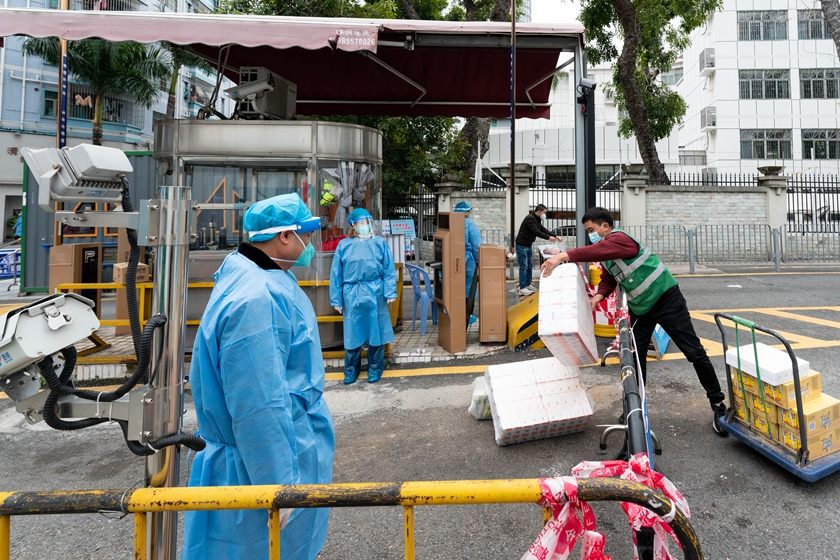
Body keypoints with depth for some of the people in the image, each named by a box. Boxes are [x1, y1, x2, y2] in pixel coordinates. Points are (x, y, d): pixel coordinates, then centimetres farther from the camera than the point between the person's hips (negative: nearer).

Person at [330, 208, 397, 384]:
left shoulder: (380, 243, 2)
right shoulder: (344, 245, 2)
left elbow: (389, 270, 0)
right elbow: (336, 274, 3)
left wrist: (390, 293, -6)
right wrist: (337, 300, 1)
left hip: (375, 295, 0)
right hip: (352, 296, 0)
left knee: (376, 332, 9)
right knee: (352, 334, 9)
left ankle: (375, 369, 25)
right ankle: (351, 370, 25)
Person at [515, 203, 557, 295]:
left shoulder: (537, 220, 13)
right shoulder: (530, 218, -19)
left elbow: (543, 230, 14)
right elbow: (536, 232, -23)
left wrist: (555, 236, 6)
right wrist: (548, 237, -20)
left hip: (529, 245, 10)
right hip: (522, 245, -10)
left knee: (530, 266, 12)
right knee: (523, 267, -9)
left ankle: (528, 285, 21)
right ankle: (522, 288, -6)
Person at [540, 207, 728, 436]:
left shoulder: (619, 238, -21)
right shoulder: (606, 251, 7)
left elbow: (598, 251, -42)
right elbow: (608, 279, 6)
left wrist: (564, 256, -50)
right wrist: (598, 297, -15)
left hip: (666, 298, -8)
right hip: (639, 307, 9)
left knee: (694, 351, -1)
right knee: (635, 355, 8)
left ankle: (717, 404, 13)